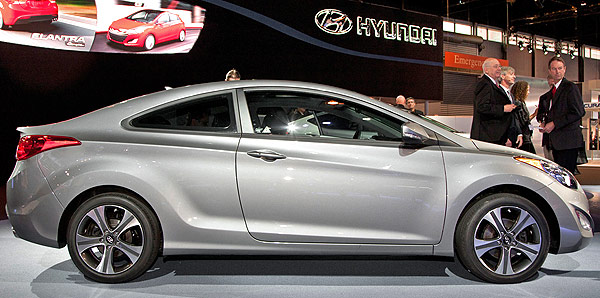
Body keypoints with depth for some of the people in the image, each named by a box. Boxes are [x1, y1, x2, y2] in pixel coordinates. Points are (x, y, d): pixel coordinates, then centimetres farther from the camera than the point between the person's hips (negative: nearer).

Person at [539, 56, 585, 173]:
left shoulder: (570, 87, -7)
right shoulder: (553, 90, 20)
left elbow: (578, 112, -16)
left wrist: (554, 124, -16)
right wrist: (546, 123, 8)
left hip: (568, 141, -8)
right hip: (556, 142, 9)